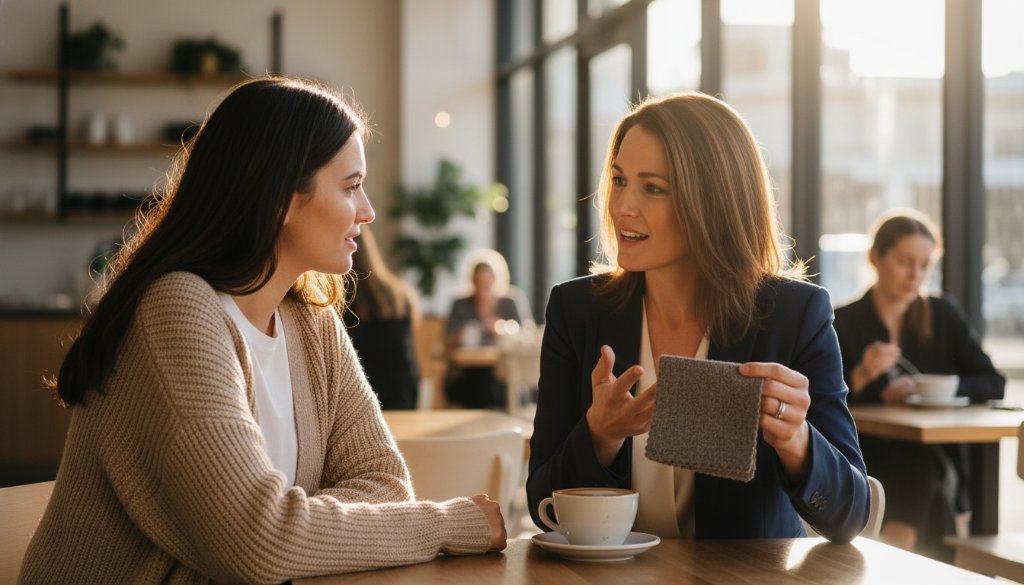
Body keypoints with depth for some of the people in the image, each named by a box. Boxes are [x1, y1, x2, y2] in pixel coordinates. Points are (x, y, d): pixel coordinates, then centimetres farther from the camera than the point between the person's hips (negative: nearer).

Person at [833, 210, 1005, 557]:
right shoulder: (843, 324, 4)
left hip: (932, 461, 2)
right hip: (867, 460, -2)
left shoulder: (943, 316, 12)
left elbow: (993, 384, 4)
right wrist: (860, 377, -24)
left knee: (920, 468, -34)